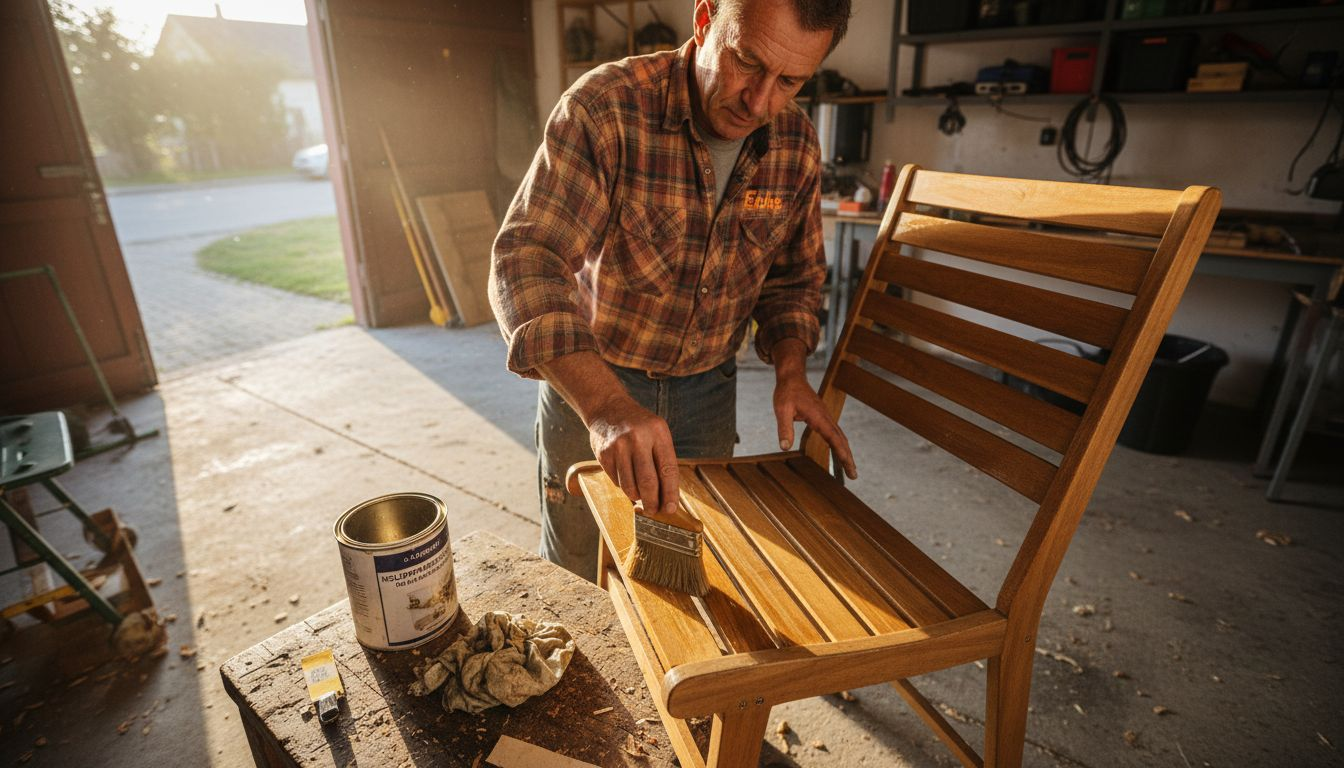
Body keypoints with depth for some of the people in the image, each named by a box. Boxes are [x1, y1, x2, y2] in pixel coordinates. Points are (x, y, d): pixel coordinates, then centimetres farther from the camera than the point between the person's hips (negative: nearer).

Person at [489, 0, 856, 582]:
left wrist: (790, 370, -11)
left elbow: (793, 276, 7)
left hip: (708, 389, 4)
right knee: (580, 584, 15)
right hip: (588, 379, -3)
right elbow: (527, 262, -31)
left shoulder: (797, 146, -6)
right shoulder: (606, 107, -22)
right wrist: (605, 406, -45)